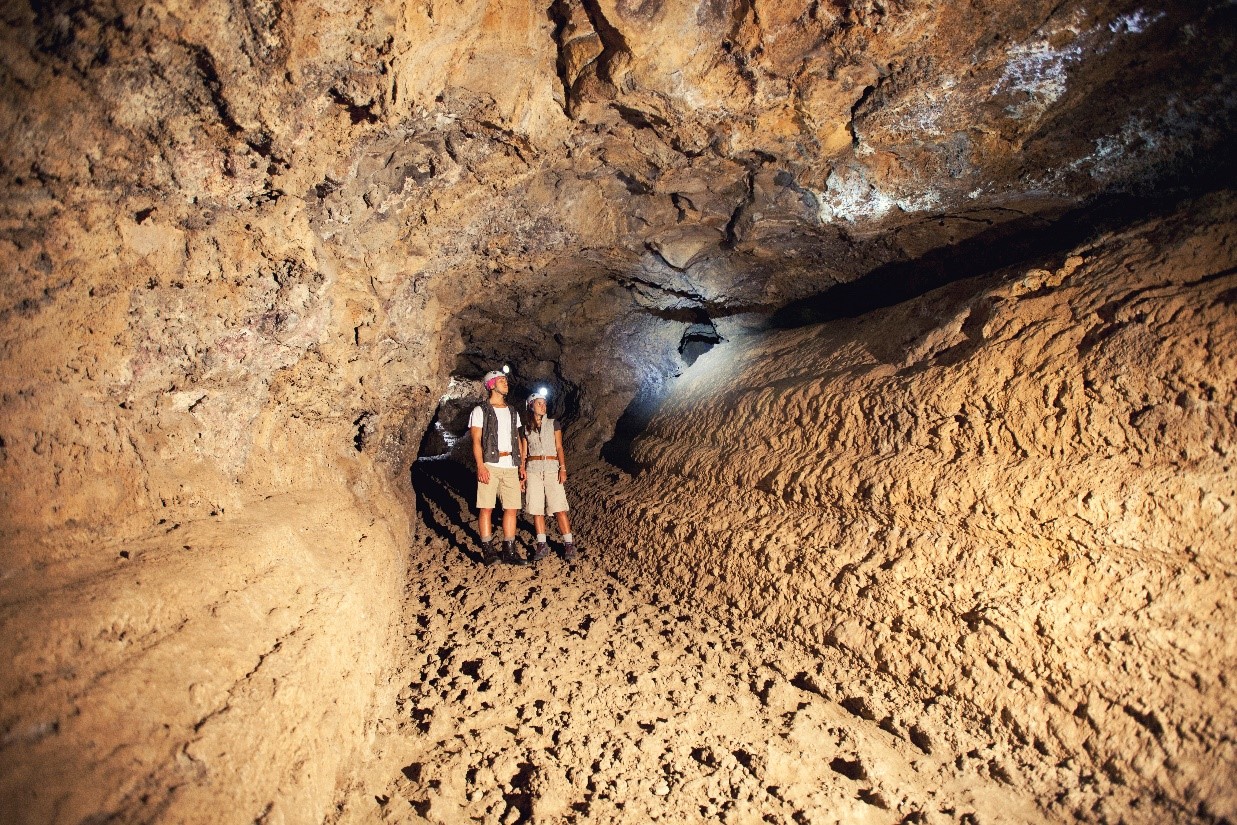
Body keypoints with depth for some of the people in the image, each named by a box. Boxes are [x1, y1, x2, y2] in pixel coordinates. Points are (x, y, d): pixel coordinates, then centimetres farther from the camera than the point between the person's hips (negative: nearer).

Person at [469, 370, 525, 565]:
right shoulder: (480, 410, 4)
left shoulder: (513, 412, 21)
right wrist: (480, 466, -15)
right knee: (486, 508, -4)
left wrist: (522, 466, 12)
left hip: (511, 466, 5)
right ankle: (487, 550, 1)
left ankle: (509, 549, 9)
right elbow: (476, 440, -3)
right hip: (489, 465, -5)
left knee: (512, 508, 2)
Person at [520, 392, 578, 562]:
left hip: (552, 468, -2)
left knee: (559, 508, -8)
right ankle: (542, 545, 7)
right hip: (533, 469, 2)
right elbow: (523, 453, 12)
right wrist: (522, 473, 3)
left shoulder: (553, 424, 7)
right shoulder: (525, 430, 11)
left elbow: (559, 448, 3)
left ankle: (569, 545, -5)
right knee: (536, 509, 0)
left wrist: (563, 469, -7)